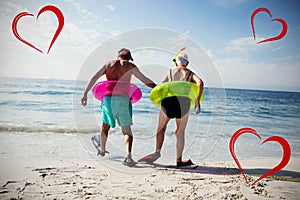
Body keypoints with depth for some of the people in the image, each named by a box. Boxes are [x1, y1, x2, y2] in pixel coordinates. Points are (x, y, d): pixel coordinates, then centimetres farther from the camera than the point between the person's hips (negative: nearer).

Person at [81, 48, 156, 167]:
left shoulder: (109, 64, 13)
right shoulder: (130, 66, 5)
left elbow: (94, 78, 6)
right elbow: (145, 81, 5)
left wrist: (85, 93, 6)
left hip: (108, 98, 3)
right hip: (123, 99, -2)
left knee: (105, 126, 23)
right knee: (127, 130, 4)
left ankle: (102, 150, 41)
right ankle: (128, 156, -14)